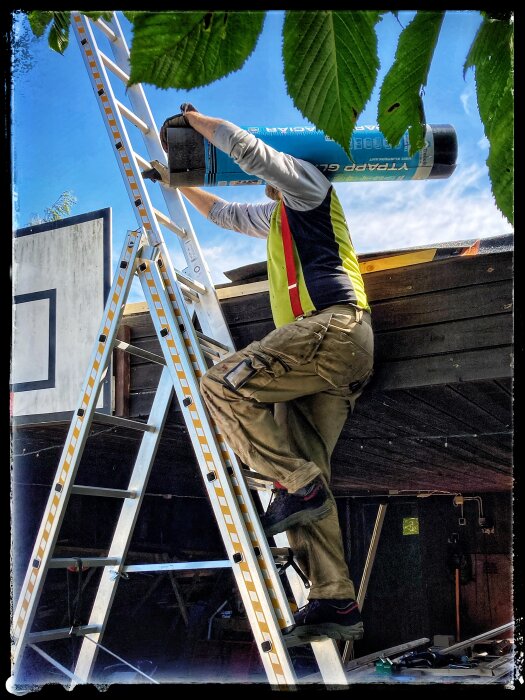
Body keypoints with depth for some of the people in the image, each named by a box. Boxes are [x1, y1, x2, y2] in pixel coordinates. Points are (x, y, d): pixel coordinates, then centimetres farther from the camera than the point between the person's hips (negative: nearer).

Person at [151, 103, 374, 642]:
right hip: (333, 350, 9)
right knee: (304, 470, -1)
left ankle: (298, 483, -17)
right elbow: (222, 213, 49)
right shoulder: (275, 215, 35)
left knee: (221, 385, -17)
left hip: (334, 325, -9)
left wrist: (195, 119, 10)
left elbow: (247, 149, -5)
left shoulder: (307, 183, 10)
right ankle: (336, 603, -4)